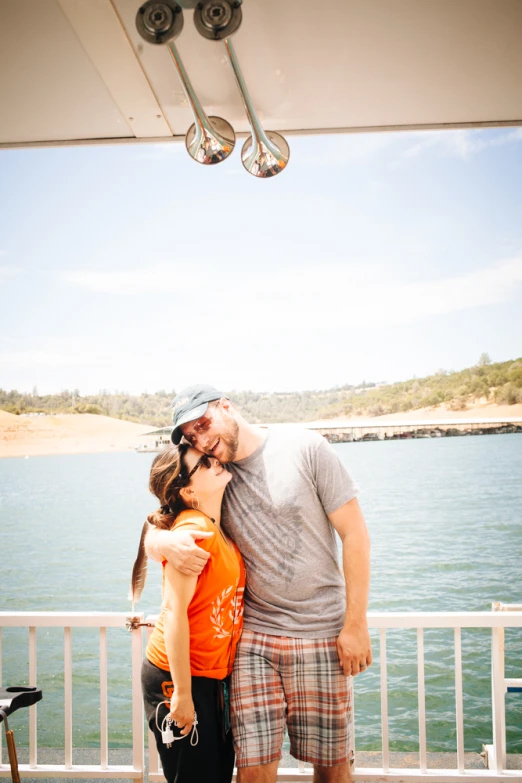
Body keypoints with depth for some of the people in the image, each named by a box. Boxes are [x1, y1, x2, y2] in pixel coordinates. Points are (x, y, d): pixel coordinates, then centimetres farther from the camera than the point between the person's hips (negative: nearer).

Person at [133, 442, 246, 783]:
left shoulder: (219, 530, 5)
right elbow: (174, 611, -22)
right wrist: (182, 693, -20)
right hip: (179, 678, -8)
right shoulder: (194, 528, -20)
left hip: (213, 678, 8)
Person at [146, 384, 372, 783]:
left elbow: (355, 534, -5)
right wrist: (166, 543, -20)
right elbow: (151, 535, 6)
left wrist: (356, 624, -8)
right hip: (254, 635, 2)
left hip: (322, 634, -2)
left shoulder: (306, 448, -7)